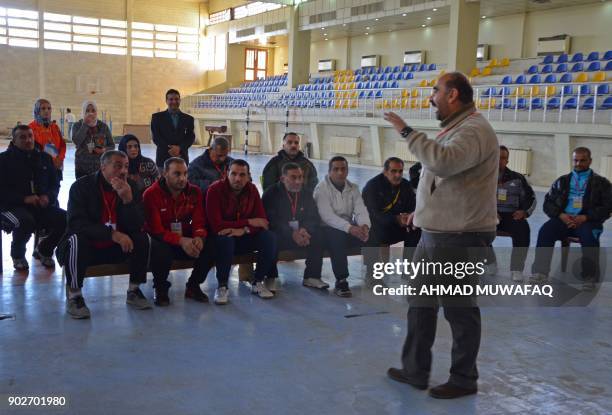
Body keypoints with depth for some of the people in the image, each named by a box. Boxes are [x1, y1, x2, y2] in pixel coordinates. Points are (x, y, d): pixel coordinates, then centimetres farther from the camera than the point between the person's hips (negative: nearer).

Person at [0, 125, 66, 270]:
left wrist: (48, 196, -8)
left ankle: (43, 250, 7)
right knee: (26, 221, -38)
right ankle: (18, 254, -3)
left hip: (42, 206, 4)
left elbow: (55, 184, 16)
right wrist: (24, 198, -20)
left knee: (65, 219, -23)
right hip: (13, 206, -4)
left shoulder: (44, 158, 15)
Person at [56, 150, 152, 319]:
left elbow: (137, 226, -13)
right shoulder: (82, 186, -13)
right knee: (77, 239, -34)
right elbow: (76, 223, -25)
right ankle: (74, 295, -19)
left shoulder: (130, 188, -5)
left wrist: (128, 199, -31)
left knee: (141, 239, -19)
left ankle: (133, 291, -3)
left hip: (115, 248, 4)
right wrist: (112, 234, -35)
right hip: (86, 246, -3)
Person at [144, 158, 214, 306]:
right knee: (161, 251, -38)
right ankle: (160, 288, -5)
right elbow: (156, 230, -21)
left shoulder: (194, 192, -2)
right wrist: (181, 241, -36)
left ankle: (193, 286, 5)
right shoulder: (151, 194, -15)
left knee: (210, 248, -22)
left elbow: (199, 222, -4)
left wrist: (199, 237, -30)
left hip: (186, 239, 4)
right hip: (162, 240, -4)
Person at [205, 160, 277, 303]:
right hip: (221, 237, -4)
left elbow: (262, 220, -7)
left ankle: (258, 283, -5)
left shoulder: (252, 190, -3)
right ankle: (222, 286, -20)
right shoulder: (215, 190, -17)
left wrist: (244, 230, -29)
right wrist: (249, 222, -21)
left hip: (244, 238, 4)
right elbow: (216, 225, -24)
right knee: (225, 239, -38)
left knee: (269, 237, -20)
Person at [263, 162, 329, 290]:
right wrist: (292, 234, -29)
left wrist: (305, 230, -21)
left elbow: (314, 219, 3)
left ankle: (312, 277, -12)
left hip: (300, 233, 4)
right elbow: (271, 220, -17)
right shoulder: (271, 194, -6)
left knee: (317, 237, -21)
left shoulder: (306, 194, 8)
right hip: (278, 235, -4)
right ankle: (271, 278, -22)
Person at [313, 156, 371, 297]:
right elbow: (327, 216, -20)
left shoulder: (353, 188, 9)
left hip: (350, 229, 5)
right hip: (328, 229, -5)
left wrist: (365, 226, -27)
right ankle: (341, 282, -30)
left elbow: (361, 210, -3)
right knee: (338, 235, -37)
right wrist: (350, 228, -33)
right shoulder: (321, 188, -8)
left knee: (371, 234, -20)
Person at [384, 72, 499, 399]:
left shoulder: (474, 130, -16)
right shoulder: (456, 128, 17)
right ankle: (416, 370, 28)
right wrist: (423, 211, 22)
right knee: (421, 305, 16)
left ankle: (463, 379, 19)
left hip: (459, 238, -10)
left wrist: (407, 132, -25)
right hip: (434, 233, 10)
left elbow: (442, 162, -35)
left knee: (459, 310, 3)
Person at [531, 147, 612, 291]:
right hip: (564, 219, 2)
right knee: (545, 231, -28)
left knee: (589, 236, -36)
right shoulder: (562, 181, 21)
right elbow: (548, 203, 14)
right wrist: (561, 215, -8)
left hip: (588, 221, -2)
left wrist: (585, 217, -14)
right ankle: (540, 272, -33)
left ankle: (590, 277, -26)